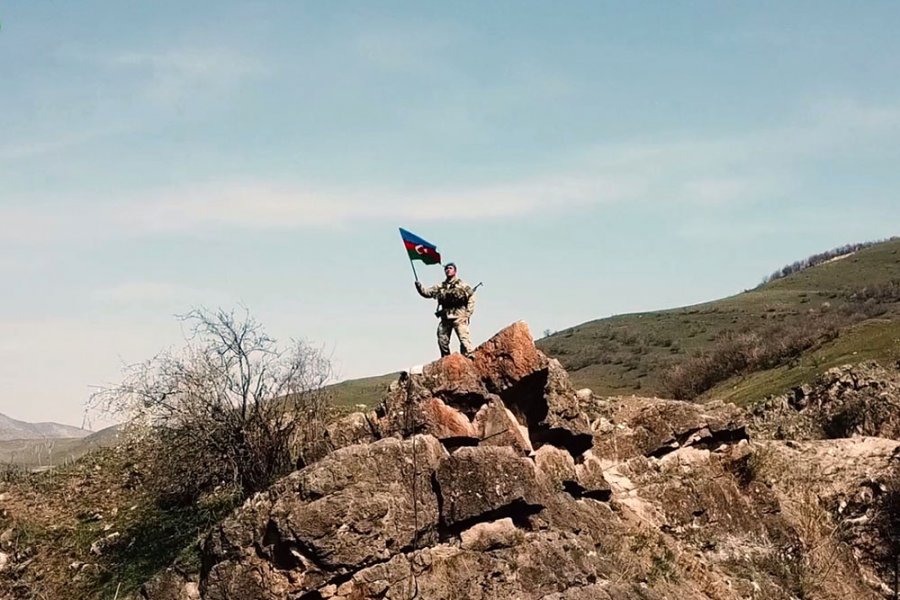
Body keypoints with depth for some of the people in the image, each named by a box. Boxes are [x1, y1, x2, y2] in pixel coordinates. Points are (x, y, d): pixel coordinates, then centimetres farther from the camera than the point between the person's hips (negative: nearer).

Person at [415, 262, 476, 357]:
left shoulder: (462, 285, 3)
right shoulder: (440, 287, 16)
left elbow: (471, 298, 1)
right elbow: (427, 292, 12)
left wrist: (468, 313, -5)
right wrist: (419, 287, -6)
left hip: (459, 317, -5)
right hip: (445, 317, 5)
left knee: (464, 338, -15)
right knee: (442, 340, 7)